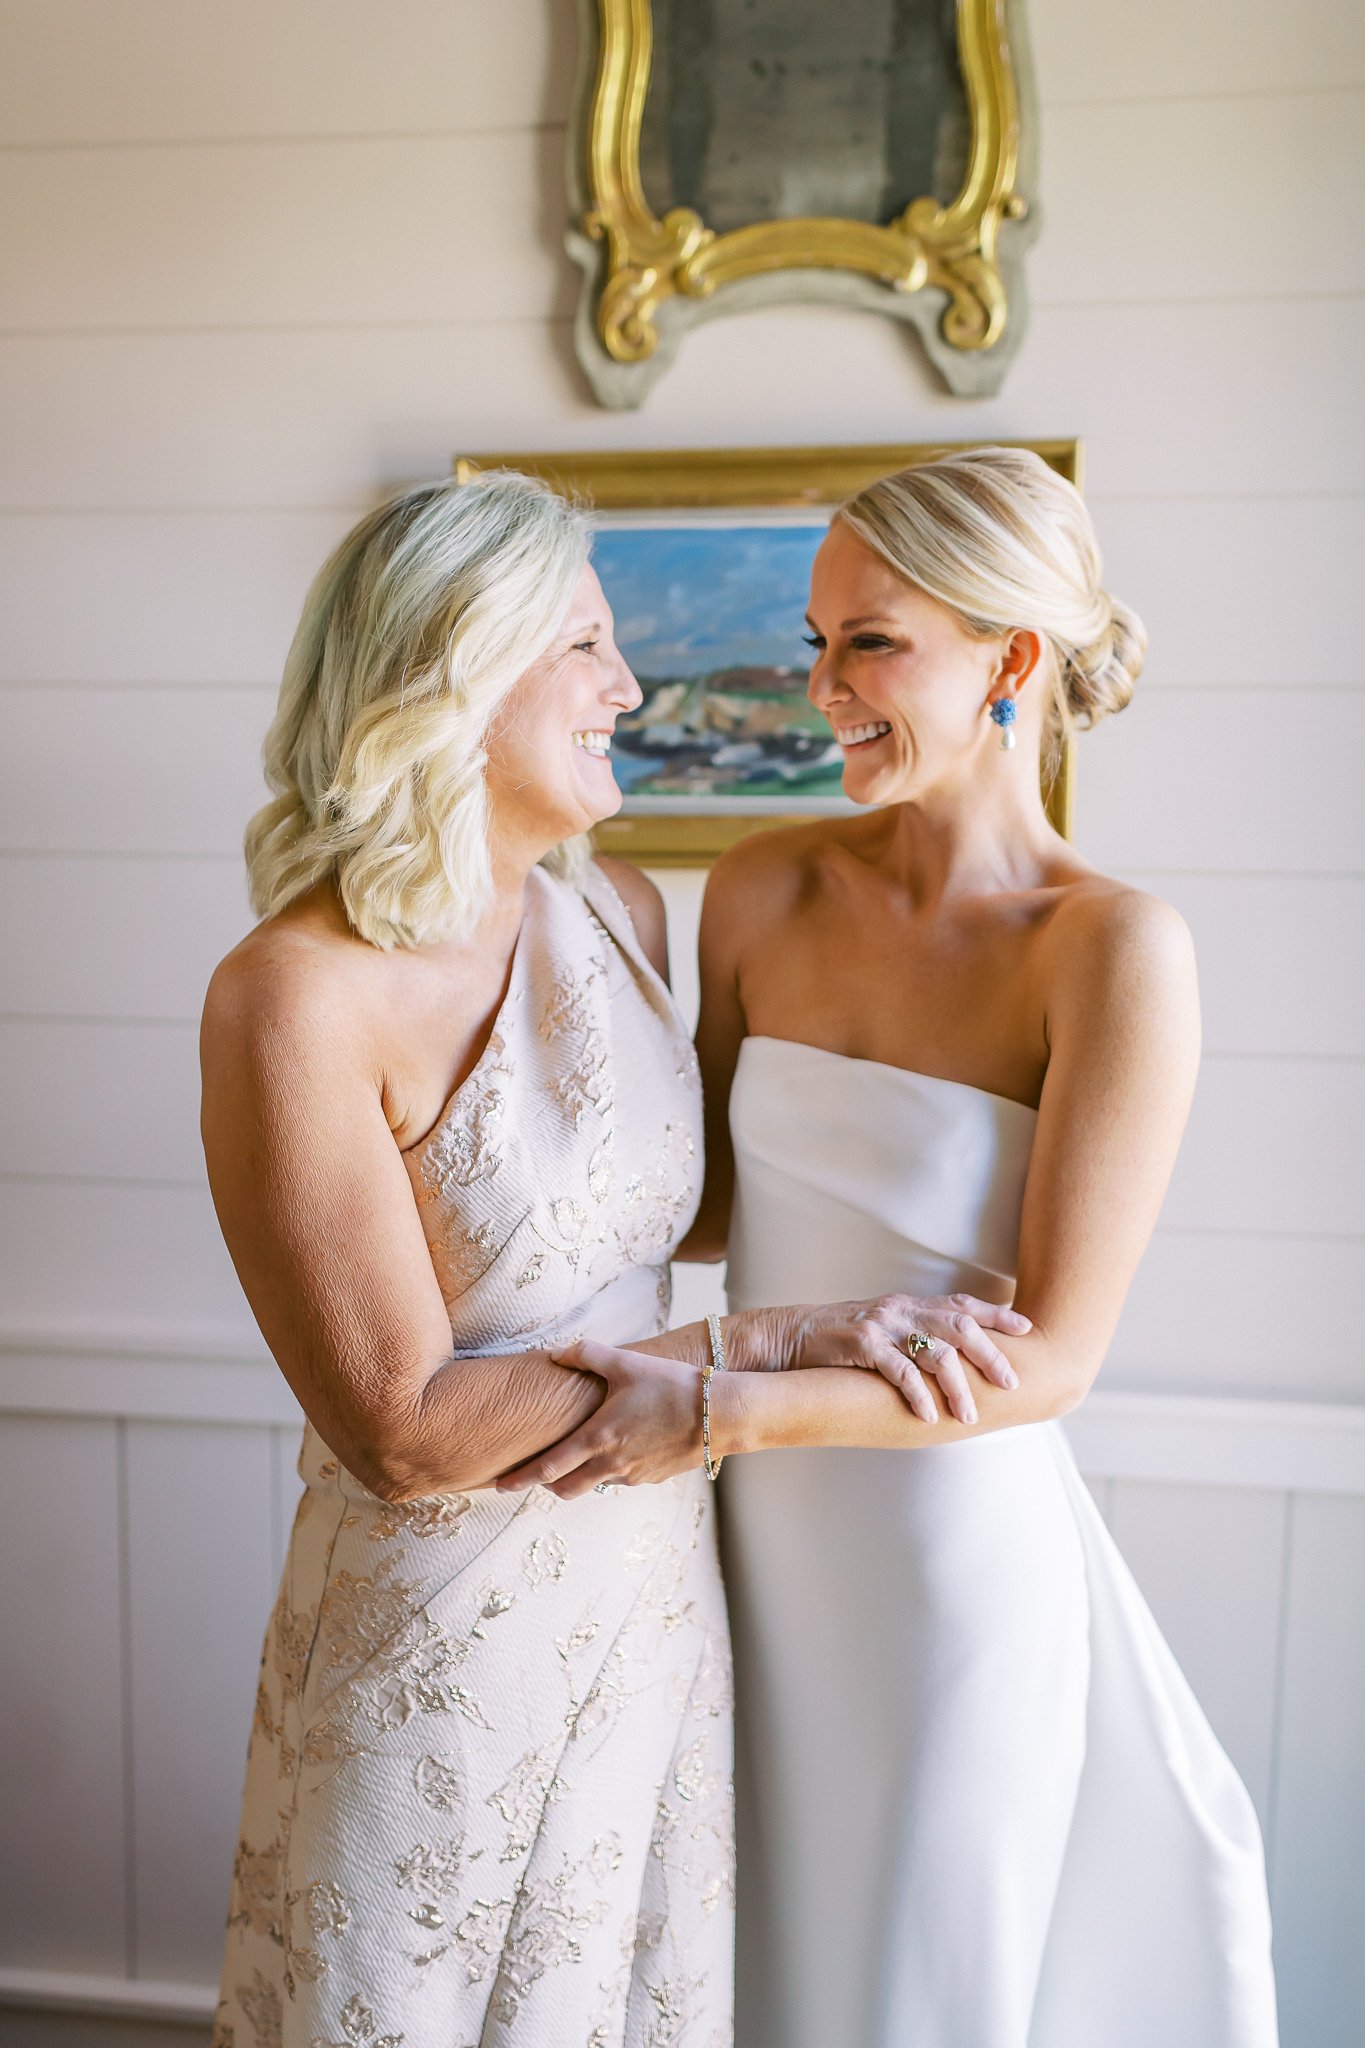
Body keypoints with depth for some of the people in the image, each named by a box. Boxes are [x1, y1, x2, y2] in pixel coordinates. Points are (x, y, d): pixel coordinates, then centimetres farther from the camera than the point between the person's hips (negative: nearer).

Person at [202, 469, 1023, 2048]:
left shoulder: (621, 913, -2)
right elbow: (402, 1431, -22)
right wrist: (768, 1343, -22)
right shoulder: (293, 995, -22)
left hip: (659, 1597, 6)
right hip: (445, 1631, -6)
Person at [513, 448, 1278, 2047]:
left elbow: (1051, 1356, -19)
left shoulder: (1112, 950, -17)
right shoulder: (765, 891, -3)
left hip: (959, 1548, -4)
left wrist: (731, 1407, -27)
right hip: (755, 1532, 4)